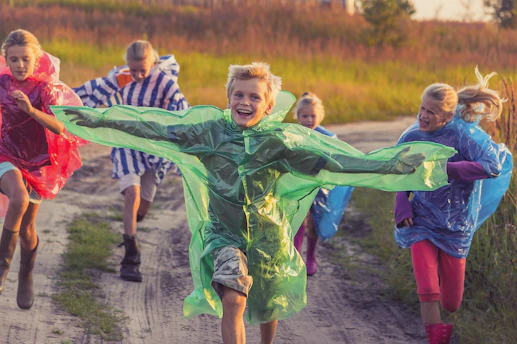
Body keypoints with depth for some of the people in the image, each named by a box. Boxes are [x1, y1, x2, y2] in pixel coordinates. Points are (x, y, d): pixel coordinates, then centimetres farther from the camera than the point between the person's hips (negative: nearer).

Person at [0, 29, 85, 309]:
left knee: (26, 227, 7)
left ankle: (26, 279, 34)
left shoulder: (45, 89, -13)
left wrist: (30, 109, -39)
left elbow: (59, 128, -27)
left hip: (37, 161, 0)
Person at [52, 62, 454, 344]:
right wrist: (92, 118, -13)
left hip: (269, 235, 1)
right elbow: (150, 128, -10)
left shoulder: (284, 141, -14)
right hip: (224, 232, -1)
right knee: (233, 300, -19)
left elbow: (341, 160, -20)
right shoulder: (209, 129, -11)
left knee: (269, 306, 18)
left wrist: (392, 166, -30)